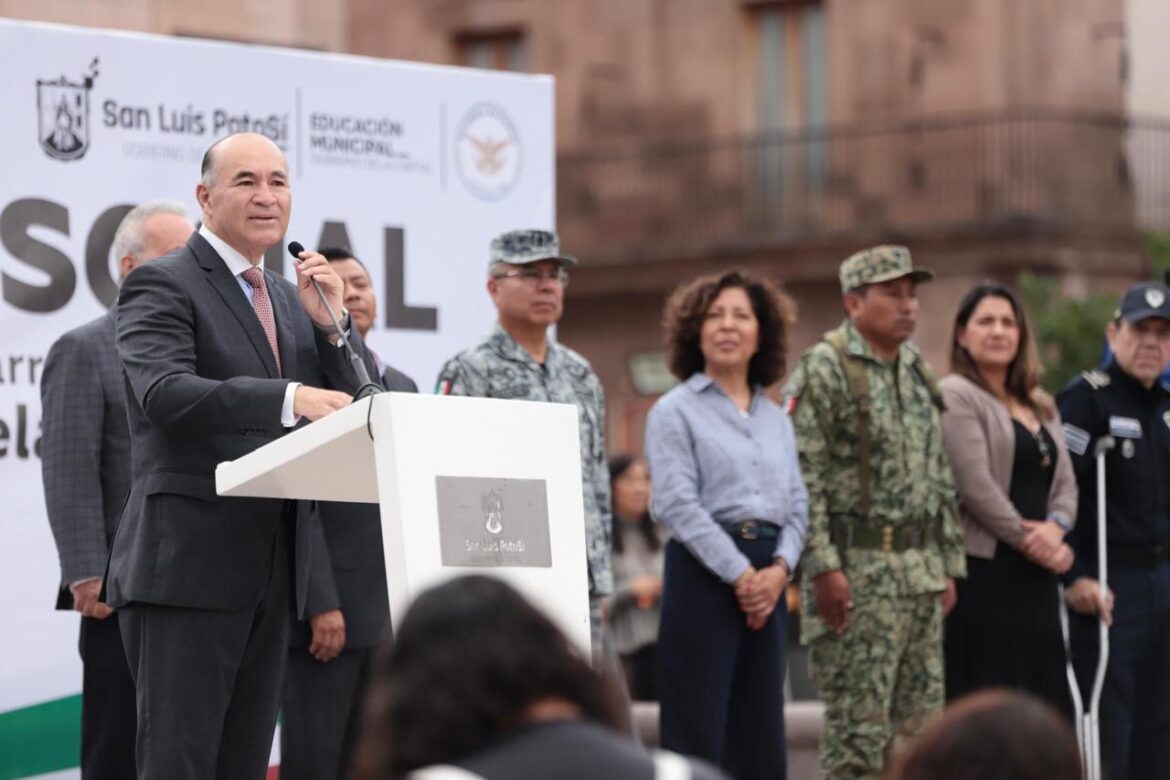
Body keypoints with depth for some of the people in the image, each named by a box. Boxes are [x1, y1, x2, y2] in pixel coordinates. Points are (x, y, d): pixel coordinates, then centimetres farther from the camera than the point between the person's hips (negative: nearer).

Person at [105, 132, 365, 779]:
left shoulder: (290, 298, 19)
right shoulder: (162, 285, -4)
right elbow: (165, 392, -22)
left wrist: (330, 323, -2)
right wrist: (289, 399, -33)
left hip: (272, 576, 8)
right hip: (187, 569, -7)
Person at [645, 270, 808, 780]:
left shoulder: (776, 418, 17)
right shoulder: (676, 410, -1)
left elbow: (796, 504, 12)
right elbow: (676, 504, -11)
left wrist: (779, 568, -7)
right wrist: (739, 573, -15)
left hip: (767, 579, 6)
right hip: (703, 571, -6)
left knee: (760, 734, 7)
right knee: (697, 734, -6)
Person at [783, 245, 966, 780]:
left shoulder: (917, 370, 16)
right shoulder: (823, 369, -9)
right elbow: (802, 476, -15)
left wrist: (948, 562, 16)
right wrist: (823, 566, -20)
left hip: (921, 570, 8)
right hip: (857, 570, -8)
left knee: (922, 724, 10)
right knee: (858, 730, -6)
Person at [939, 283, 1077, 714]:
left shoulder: (1041, 405, 20)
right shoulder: (956, 396, -4)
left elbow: (1065, 482, 15)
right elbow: (975, 485, -13)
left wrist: (1055, 526, -6)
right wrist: (1029, 541, -10)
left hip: (1036, 580, 7)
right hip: (983, 571, -7)